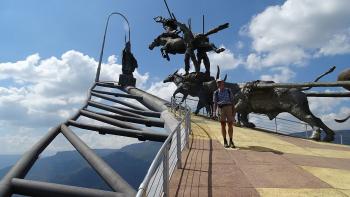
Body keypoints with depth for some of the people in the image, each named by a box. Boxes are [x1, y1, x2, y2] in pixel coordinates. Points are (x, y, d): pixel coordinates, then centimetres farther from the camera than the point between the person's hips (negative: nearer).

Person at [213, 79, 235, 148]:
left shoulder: (228, 91, 9)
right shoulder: (216, 93, 9)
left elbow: (232, 101, 9)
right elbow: (215, 103, 6)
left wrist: (233, 111, 2)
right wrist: (214, 112, -7)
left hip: (229, 108, 0)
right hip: (221, 109, 0)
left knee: (230, 125, -3)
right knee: (223, 125, -3)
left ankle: (231, 142, 8)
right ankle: (225, 142, 7)